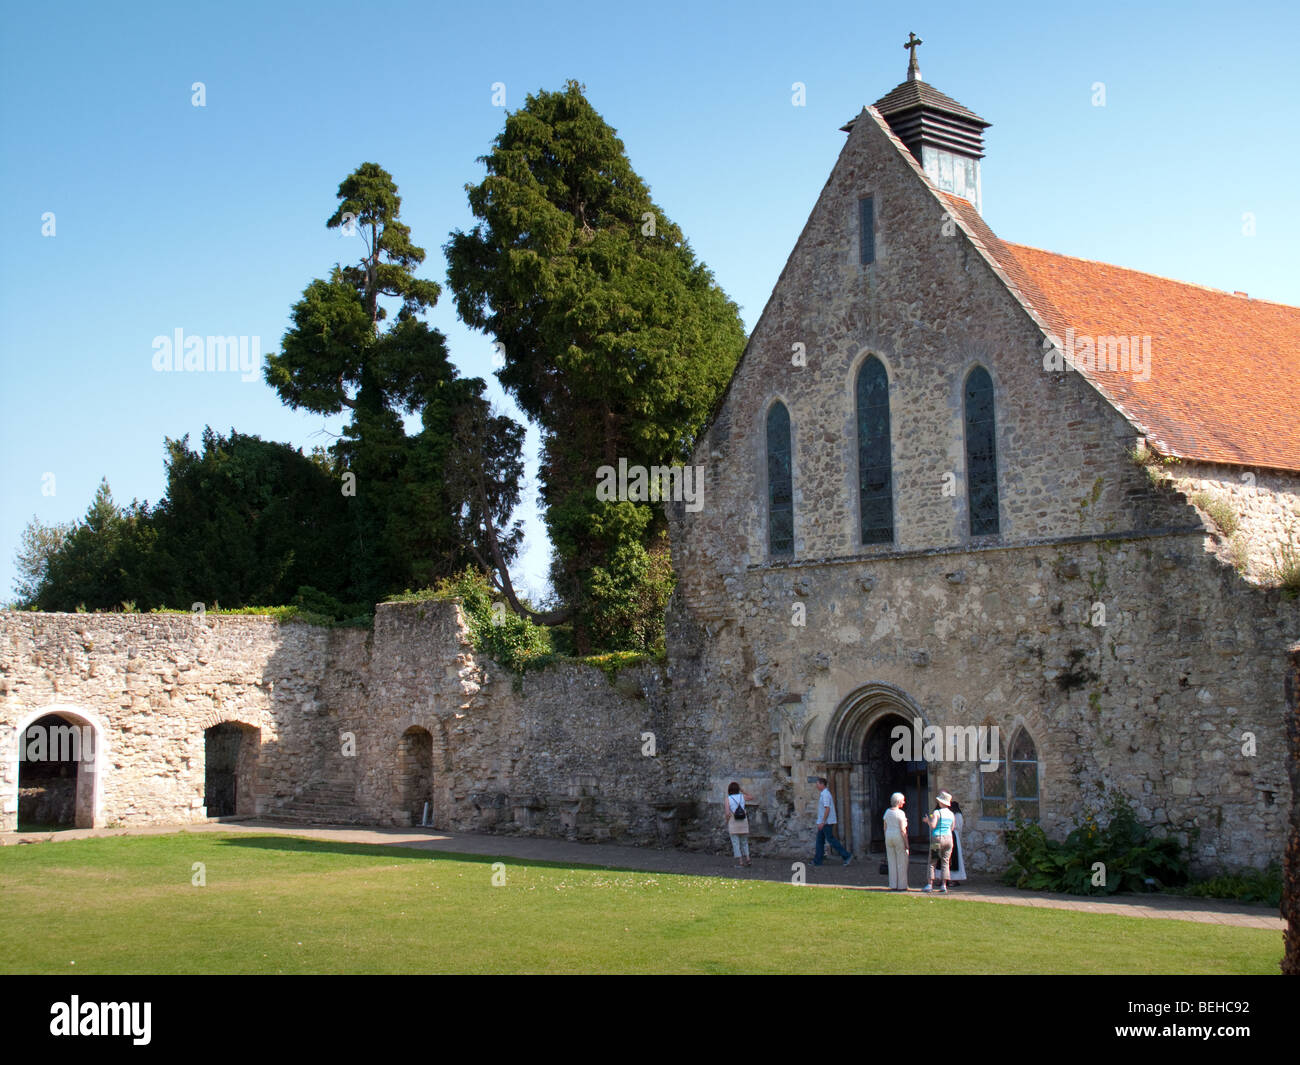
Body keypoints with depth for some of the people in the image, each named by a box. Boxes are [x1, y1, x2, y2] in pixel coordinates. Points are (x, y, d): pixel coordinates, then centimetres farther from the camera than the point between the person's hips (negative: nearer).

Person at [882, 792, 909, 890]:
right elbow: (903, 830, -15)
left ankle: (893, 886, 9)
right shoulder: (900, 813, -12)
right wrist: (906, 845, -12)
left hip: (889, 838, 6)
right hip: (899, 838, -6)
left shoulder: (887, 812, 8)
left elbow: (885, 828, 11)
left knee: (892, 863, 9)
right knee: (902, 863, 1)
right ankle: (901, 886, 2)